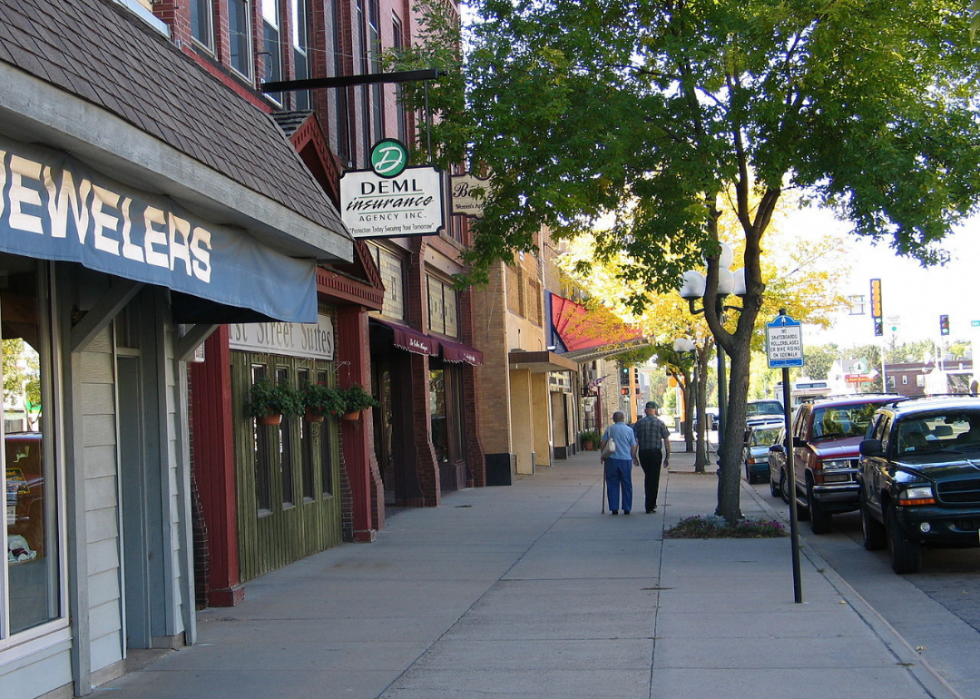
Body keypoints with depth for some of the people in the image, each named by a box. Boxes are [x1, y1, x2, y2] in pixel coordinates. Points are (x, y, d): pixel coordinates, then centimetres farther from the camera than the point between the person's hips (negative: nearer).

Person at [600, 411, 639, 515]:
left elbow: (602, 444, 1)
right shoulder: (629, 430, 2)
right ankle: (627, 509, 9)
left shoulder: (609, 429, 1)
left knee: (612, 484, 6)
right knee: (626, 485, 8)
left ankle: (614, 508, 4)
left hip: (612, 459, 0)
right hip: (626, 459, 0)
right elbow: (633, 447, 5)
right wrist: (634, 458, 19)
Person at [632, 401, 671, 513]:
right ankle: (650, 506, 2)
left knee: (647, 477, 20)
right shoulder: (660, 423, -1)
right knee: (654, 479, 3)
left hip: (643, 453, 2)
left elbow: (634, 440, -2)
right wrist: (668, 456, 4)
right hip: (656, 453, -2)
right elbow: (666, 441, -2)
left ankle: (649, 503, 24)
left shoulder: (639, 423, 2)